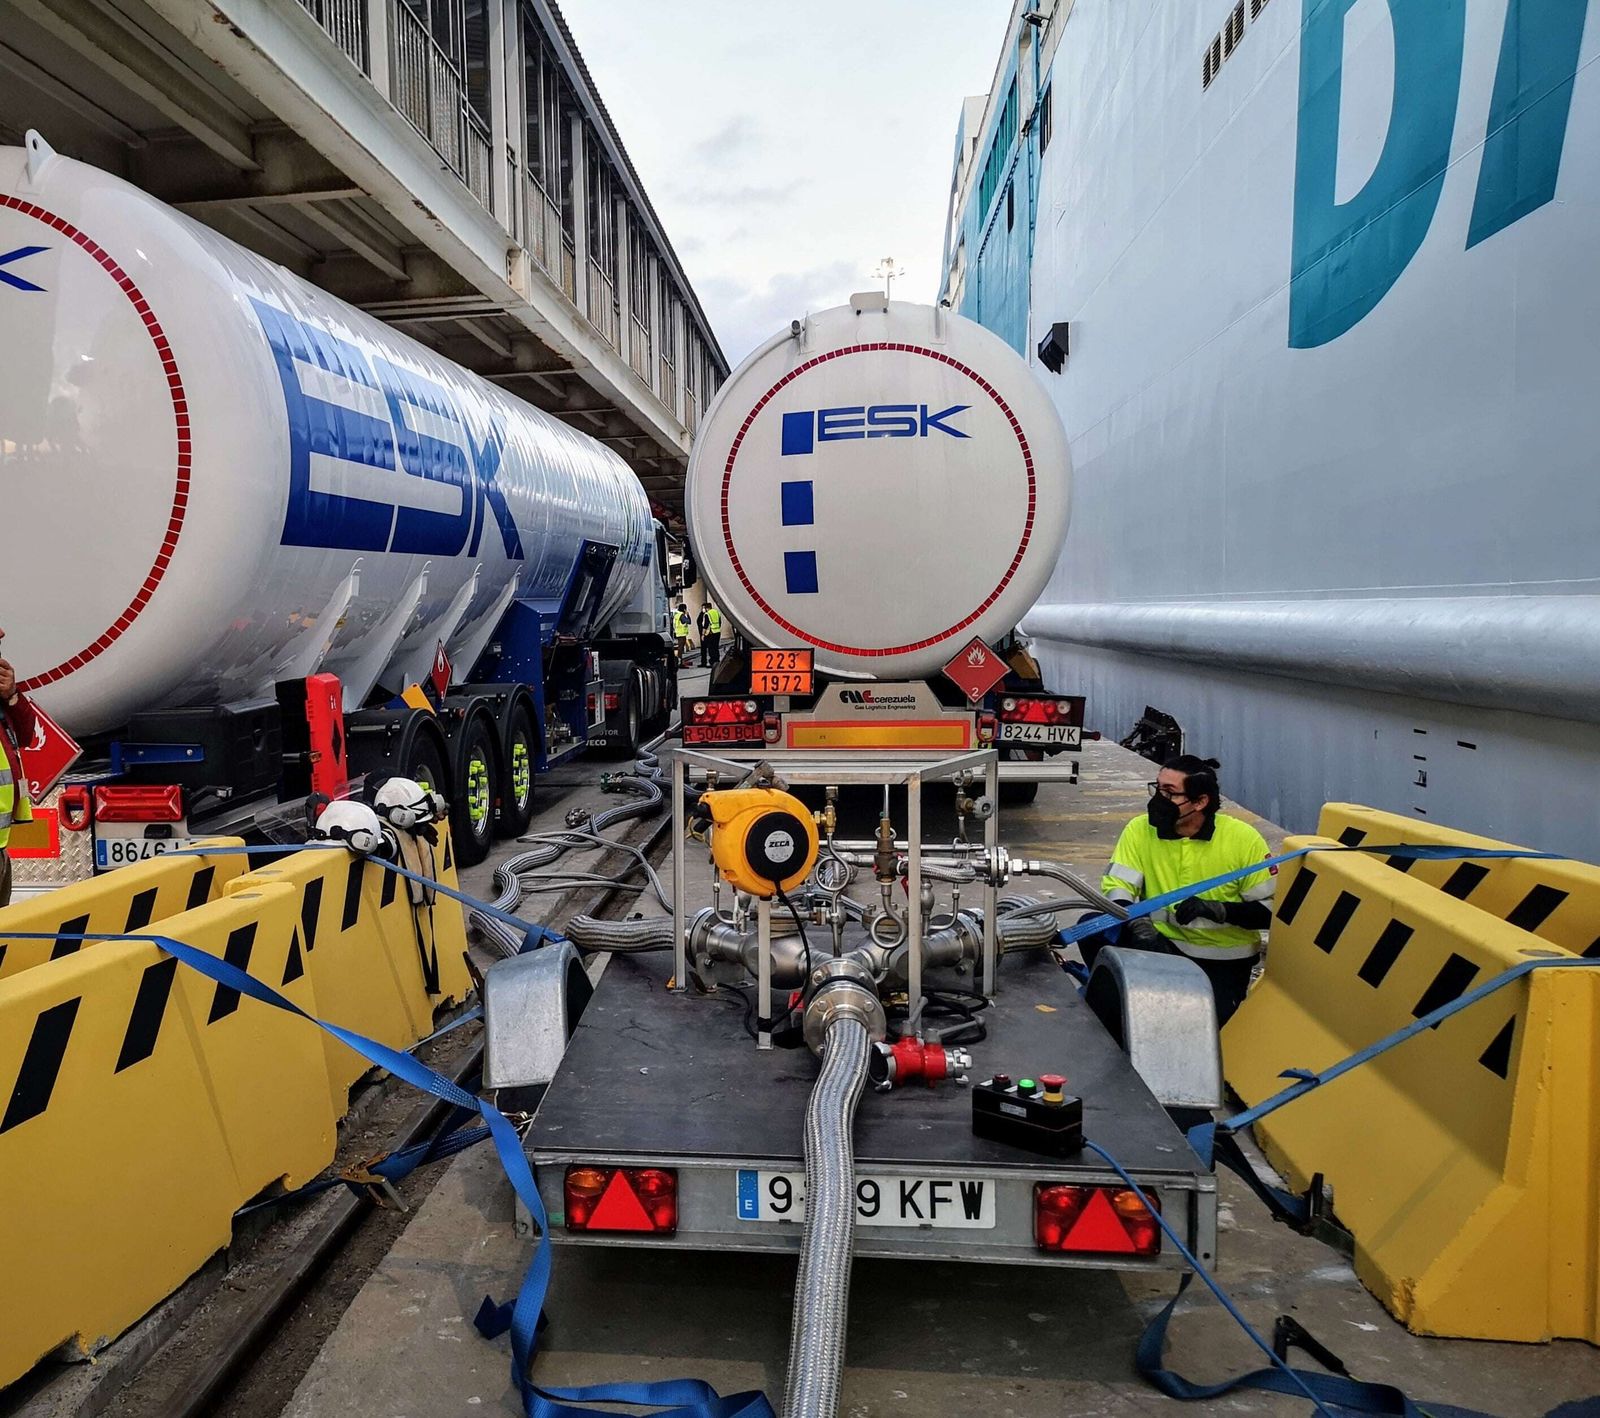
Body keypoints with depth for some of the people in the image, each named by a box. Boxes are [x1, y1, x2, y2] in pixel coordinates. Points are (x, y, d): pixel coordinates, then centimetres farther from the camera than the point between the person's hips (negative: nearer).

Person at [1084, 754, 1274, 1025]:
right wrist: (1138, 924, -31)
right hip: (1161, 942, 2)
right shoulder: (1140, 830, -7)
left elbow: (1271, 910, -9)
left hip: (1222, 959, -2)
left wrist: (1219, 909, -26)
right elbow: (1116, 890, -11)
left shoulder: (1244, 839, -12)